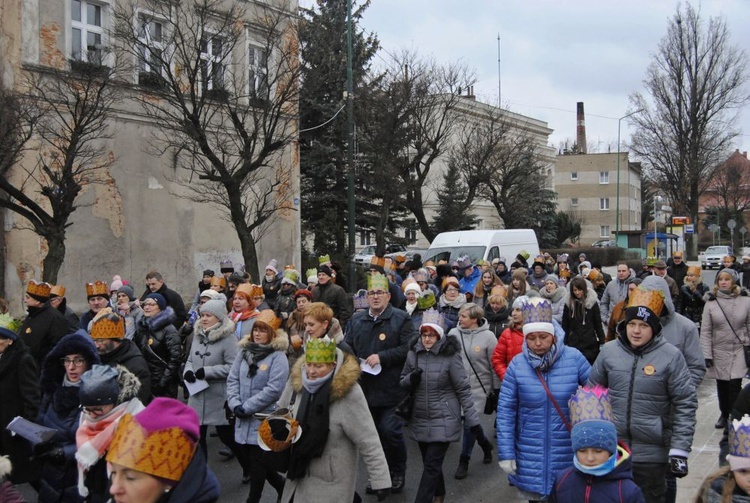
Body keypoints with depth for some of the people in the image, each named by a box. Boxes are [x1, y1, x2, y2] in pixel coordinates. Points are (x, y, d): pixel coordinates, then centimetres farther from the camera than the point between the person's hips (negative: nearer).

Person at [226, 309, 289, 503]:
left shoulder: (278, 356, -11)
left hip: (264, 418, -7)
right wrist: (235, 404, -10)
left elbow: (273, 389, -18)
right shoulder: (244, 351, 9)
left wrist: (247, 407, -17)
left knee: (257, 462, 1)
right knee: (247, 460, 14)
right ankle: (281, 485, 33)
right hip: (243, 419, 7)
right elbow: (232, 379, 6)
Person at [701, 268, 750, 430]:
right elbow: (705, 331, -1)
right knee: (722, 385, 11)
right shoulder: (711, 302, -2)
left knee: (734, 385, -9)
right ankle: (724, 414, 30)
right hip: (719, 351, 2)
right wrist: (706, 354, -4)